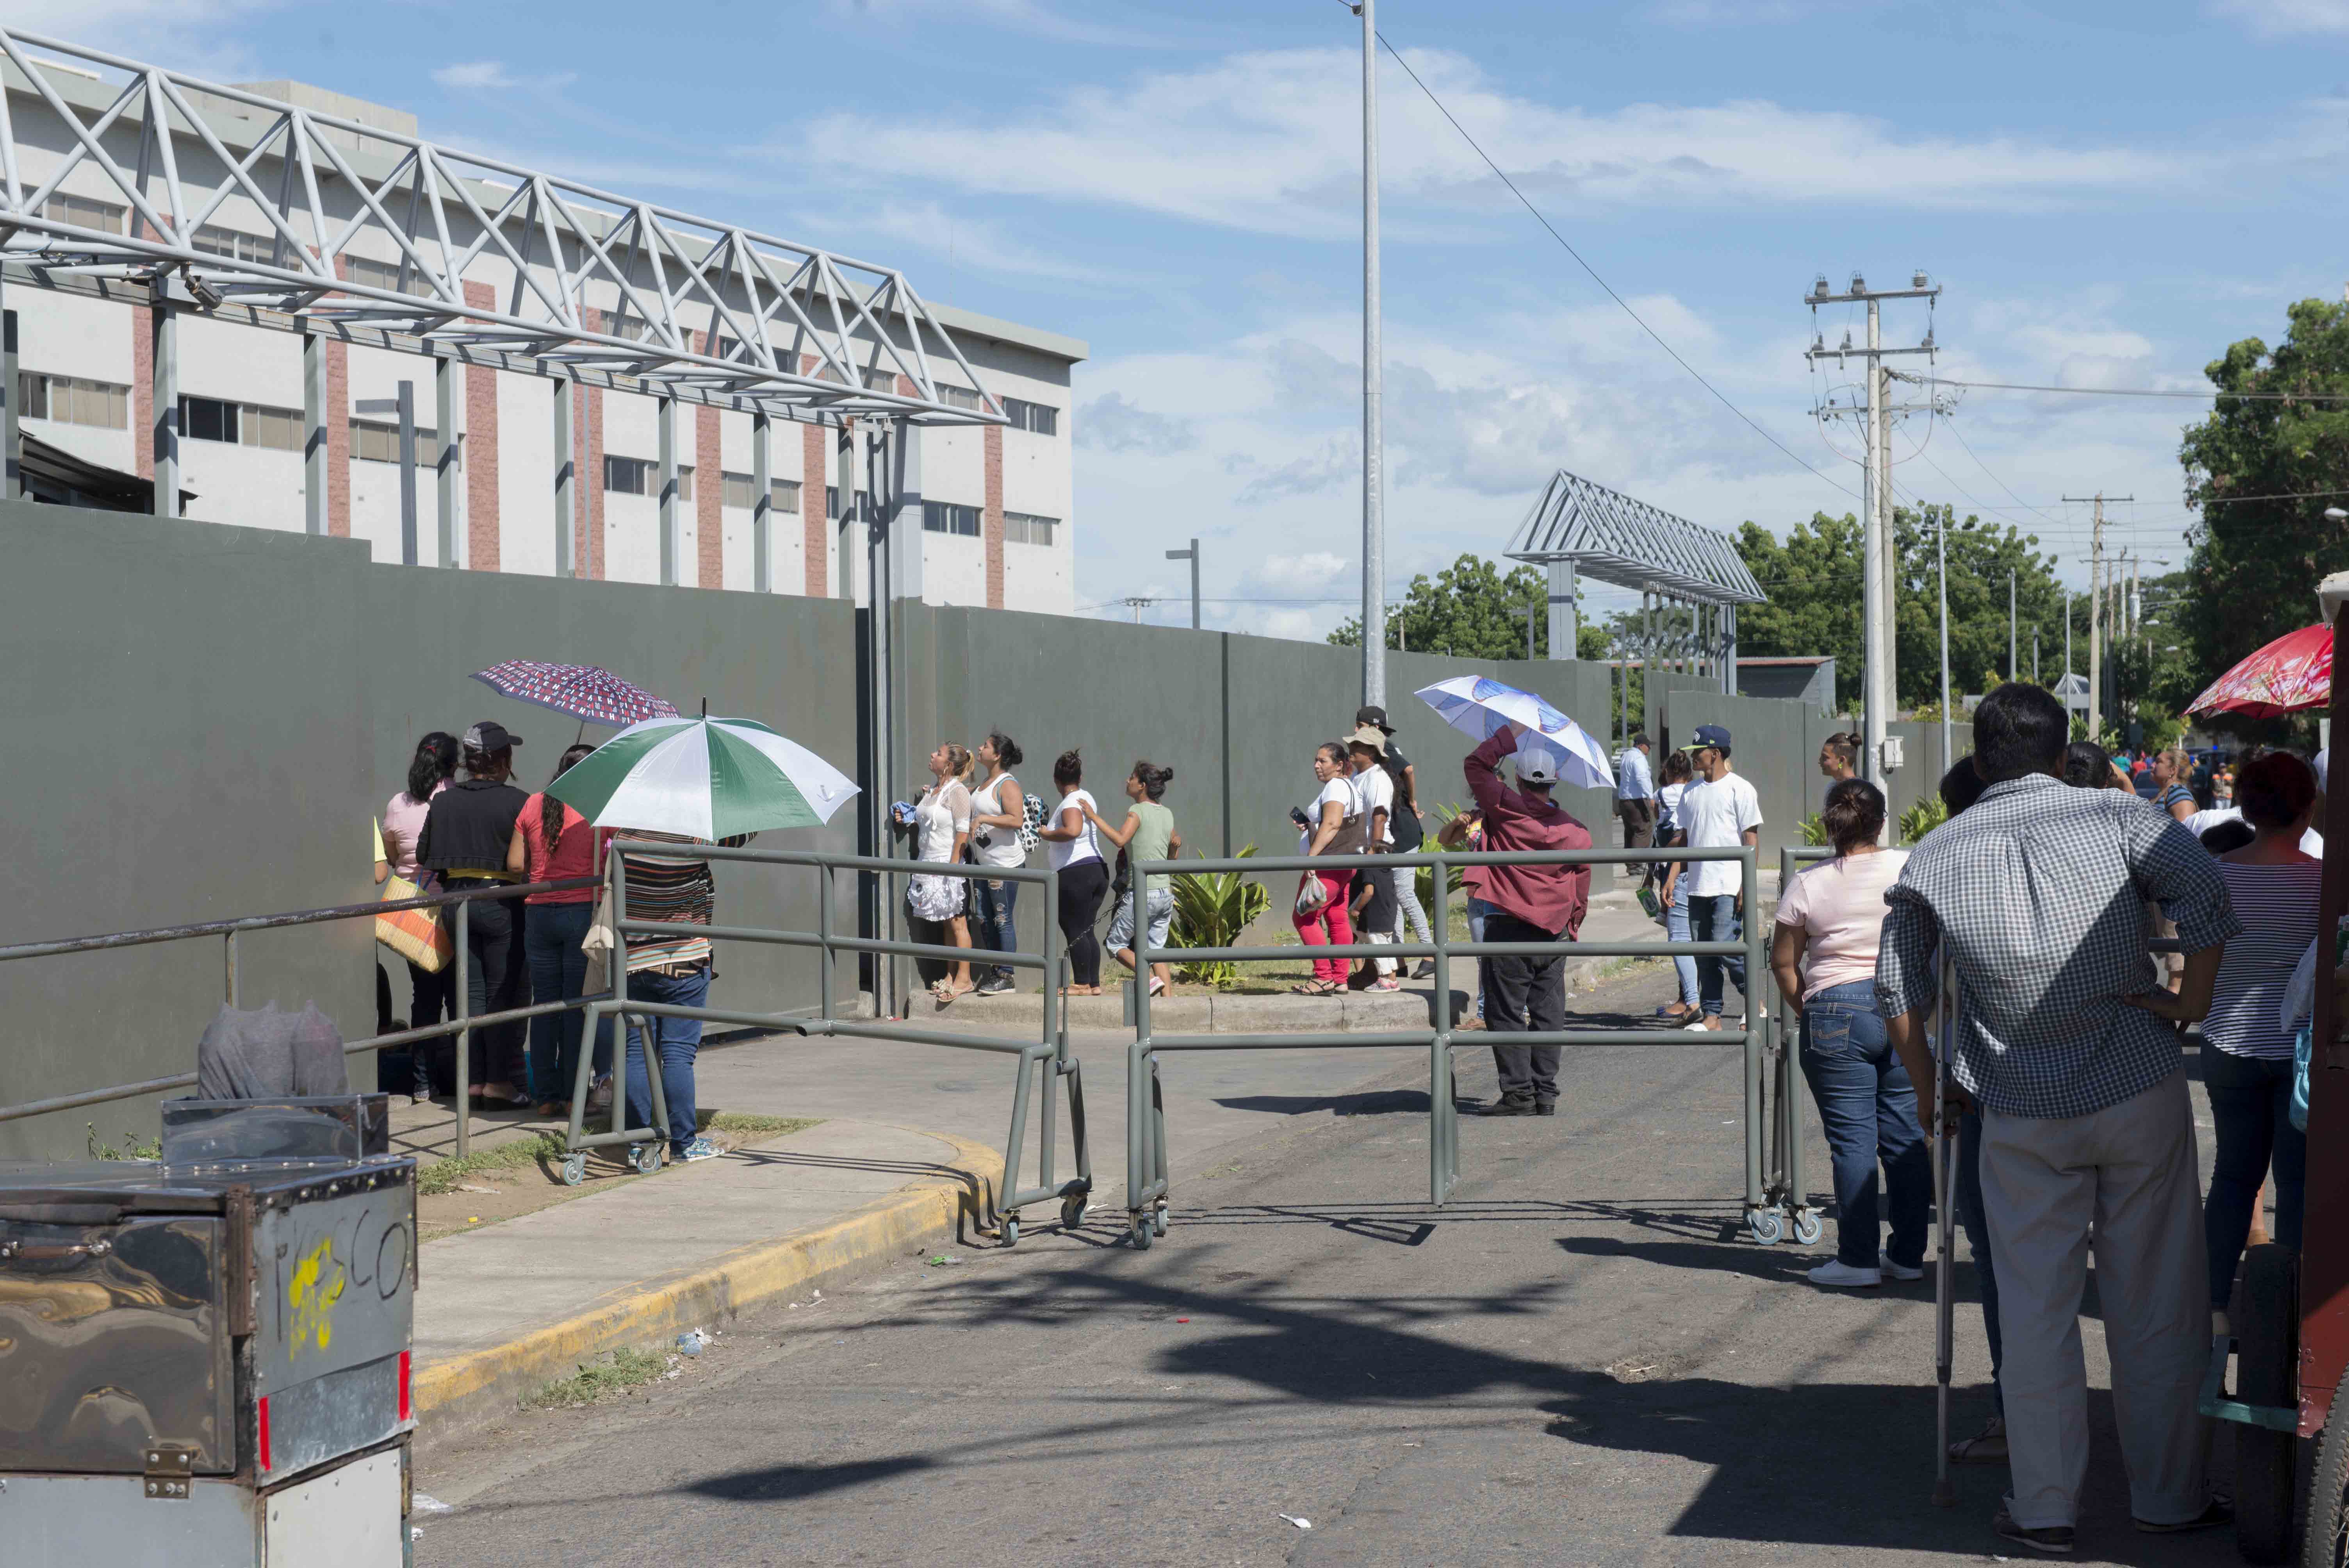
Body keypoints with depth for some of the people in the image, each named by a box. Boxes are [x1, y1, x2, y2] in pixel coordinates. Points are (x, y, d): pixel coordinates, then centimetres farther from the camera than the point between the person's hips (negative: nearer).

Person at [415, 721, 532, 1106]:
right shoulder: (517, 802, -11)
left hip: (457, 899, 5)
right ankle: (499, 1081, 0)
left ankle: (473, 1080, 11)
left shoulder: (443, 801, 4)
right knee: (504, 993, 1)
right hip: (500, 903, -5)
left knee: (471, 991, 10)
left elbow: (423, 855, 9)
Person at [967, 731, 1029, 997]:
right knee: (983, 919, 11)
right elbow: (974, 799, 36)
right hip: (983, 863, 9)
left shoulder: (1007, 785, -14)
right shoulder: (984, 782, 13)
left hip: (1005, 864, -9)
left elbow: (1017, 820, -25)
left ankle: (1006, 977, 0)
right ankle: (995, 972, 20)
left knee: (1002, 920, -5)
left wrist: (983, 818, -26)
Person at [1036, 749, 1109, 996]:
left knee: (1074, 931, -3)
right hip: (1098, 870, 9)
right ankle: (1095, 984, 13)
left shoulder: (1071, 803, -13)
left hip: (1076, 872, -9)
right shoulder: (1085, 796, 15)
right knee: (1087, 931, 13)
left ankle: (1082, 984, -2)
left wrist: (1046, 835, -18)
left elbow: (1072, 830, -33)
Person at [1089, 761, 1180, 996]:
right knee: (1156, 950, 11)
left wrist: (1094, 817, -19)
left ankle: (1150, 978, -11)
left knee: (1116, 943, 7)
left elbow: (1120, 839, -26)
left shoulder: (1138, 811, -9)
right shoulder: (1167, 814, 12)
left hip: (1142, 895, -7)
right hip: (1165, 894, 7)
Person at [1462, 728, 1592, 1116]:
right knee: (1548, 1014, 8)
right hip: (1554, 933, 4)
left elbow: (1476, 764, 3)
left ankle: (1518, 1092, -4)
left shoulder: (1505, 808, -8)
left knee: (1506, 1013, 0)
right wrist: (1570, 930, 21)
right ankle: (1545, 1094, 9)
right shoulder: (1576, 831, 4)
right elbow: (1580, 891, 9)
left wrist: (1512, 735, 5)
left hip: (1508, 928, -4)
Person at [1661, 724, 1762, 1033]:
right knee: (1704, 954, 6)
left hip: (1729, 886, -7)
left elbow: (1752, 841, -6)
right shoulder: (1692, 791, 14)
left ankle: (1754, 1002, 6)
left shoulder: (1739, 789, -5)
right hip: (1697, 886, 7)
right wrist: (1672, 877, 9)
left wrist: (1746, 885, -13)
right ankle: (1712, 1016, 11)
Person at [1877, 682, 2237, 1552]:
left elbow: (1898, 990, 8)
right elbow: (2207, 895, -17)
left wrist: (1933, 1090, 19)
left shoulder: (1934, 857, 3)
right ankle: (2170, 1497, 17)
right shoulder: (2116, 818, -3)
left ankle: (2045, 1507, 10)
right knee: (2155, 1306, 9)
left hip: (2021, 1115, 1)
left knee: (2036, 1310, 8)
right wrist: (2192, 1002, -6)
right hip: (2142, 1095, -1)